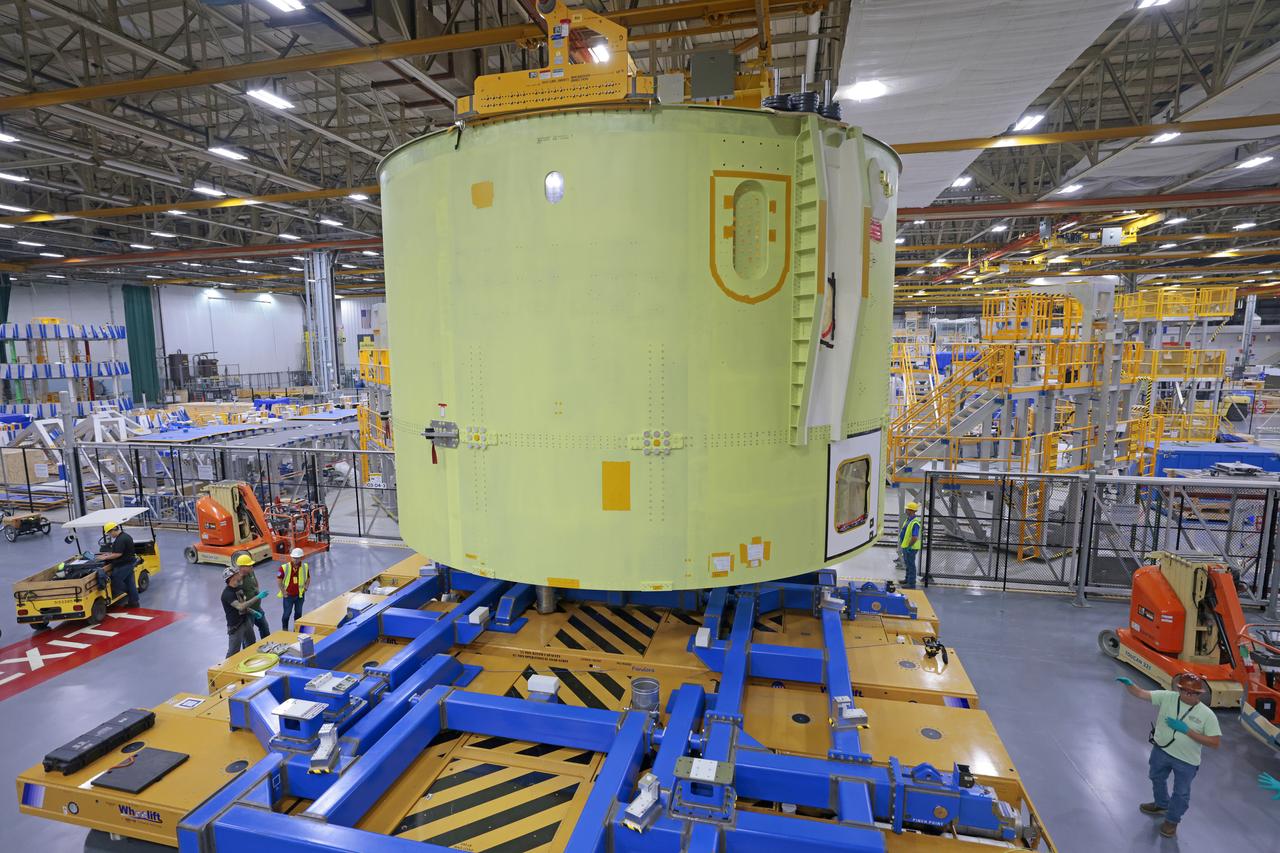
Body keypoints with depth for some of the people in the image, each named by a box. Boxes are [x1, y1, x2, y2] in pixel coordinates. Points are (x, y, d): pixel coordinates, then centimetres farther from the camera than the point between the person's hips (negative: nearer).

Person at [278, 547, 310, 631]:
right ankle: (285, 629, 28)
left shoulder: (305, 567, -8)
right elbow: (278, 579, -7)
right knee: (287, 613, 9)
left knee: (298, 613, 16)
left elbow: (308, 578, 9)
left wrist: (305, 587, 2)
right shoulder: (284, 567, -18)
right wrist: (283, 591, -6)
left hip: (300, 595, 3)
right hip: (288, 595, -2)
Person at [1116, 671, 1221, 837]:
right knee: (1157, 779, 27)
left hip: (1186, 761, -3)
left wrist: (1187, 731, -27)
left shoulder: (1207, 715, -19)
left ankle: (1172, 820, 41)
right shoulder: (1167, 697, -15)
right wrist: (1129, 684, -42)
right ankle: (1161, 804, 56)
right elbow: (1141, 694, -21)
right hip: (1161, 751, 3)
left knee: (1181, 793, 17)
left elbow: (1215, 742, -17)